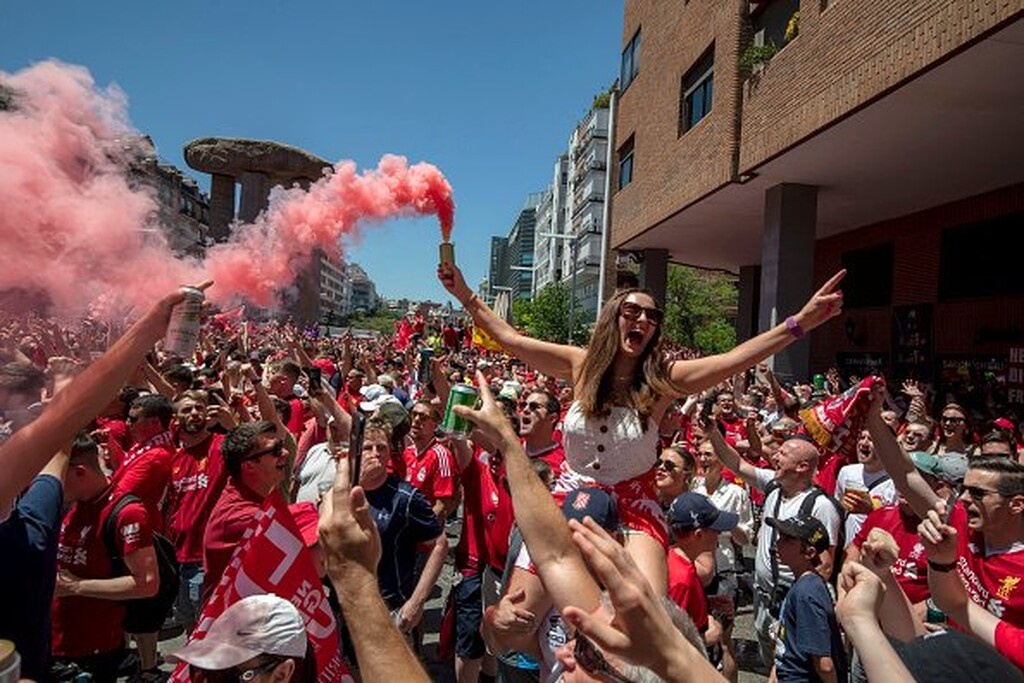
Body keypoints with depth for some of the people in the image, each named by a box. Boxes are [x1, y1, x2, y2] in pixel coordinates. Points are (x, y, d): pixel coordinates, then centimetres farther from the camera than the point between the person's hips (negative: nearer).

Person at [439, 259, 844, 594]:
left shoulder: (662, 379, -9)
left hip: (633, 509, -1)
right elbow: (509, 338, 0)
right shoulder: (581, 365, -5)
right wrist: (466, 295, 0)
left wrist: (800, 323, -30)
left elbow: (735, 359, -20)